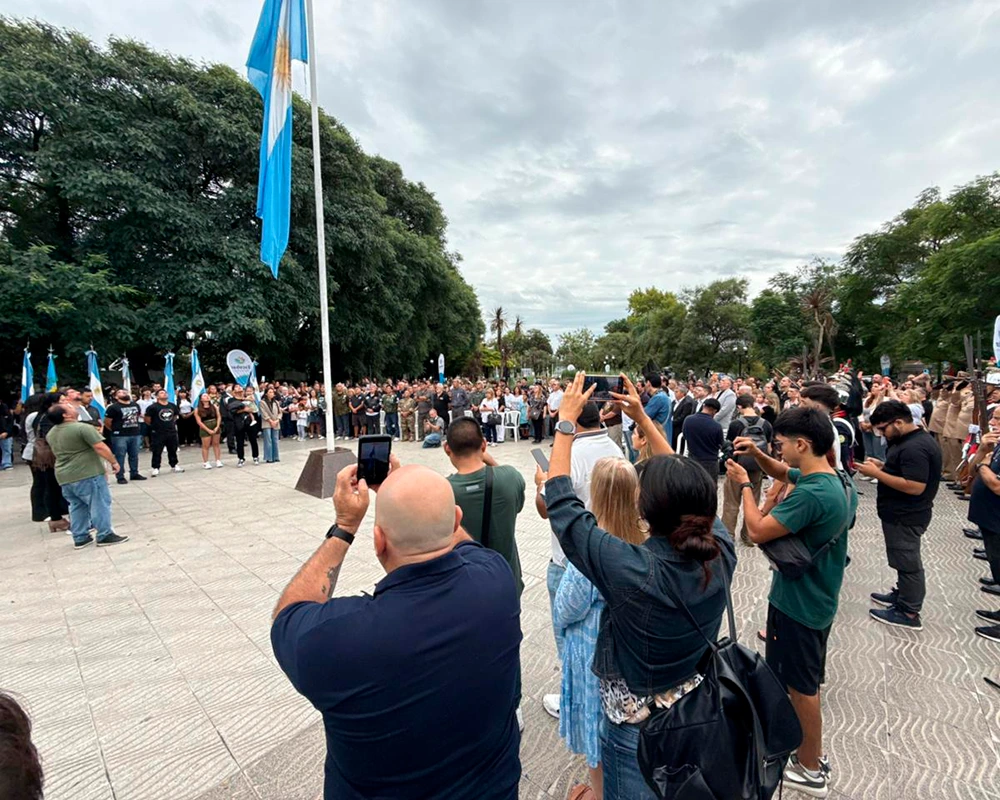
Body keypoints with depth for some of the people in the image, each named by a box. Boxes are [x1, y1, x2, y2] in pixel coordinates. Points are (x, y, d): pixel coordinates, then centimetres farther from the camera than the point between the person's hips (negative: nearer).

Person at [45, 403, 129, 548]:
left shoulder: (50, 433, 11)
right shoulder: (83, 428, -17)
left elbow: (56, 453, 24)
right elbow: (100, 447, -20)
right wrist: (114, 462, -11)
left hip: (64, 476, 8)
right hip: (87, 474, -8)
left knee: (77, 506, 15)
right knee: (99, 504, -2)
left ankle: (80, 538, 18)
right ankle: (105, 536, 1)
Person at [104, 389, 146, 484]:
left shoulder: (135, 405, 9)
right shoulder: (113, 407, -9)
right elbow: (107, 422, -5)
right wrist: (115, 430, 5)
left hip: (135, 434, 5)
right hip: (120, 436, -5)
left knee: (134, 456, 13)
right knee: (120, 456, 1)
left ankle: (134, 474, 24)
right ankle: (120, 477, 9)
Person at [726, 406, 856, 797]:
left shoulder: (811, 495, -32)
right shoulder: (837, 479, -1)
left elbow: (757, 531, -28)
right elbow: (783, 472, 15)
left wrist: (745, 484, -16)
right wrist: (756, 454, -3)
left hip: (797, 603, -9)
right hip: (818, 598, 9)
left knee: (800, 686, 11)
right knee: (807, 680, 26)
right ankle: (811, 753, 45)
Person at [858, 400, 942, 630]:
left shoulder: (914, 448, -26)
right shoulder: (915, 439, 7)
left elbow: (915, 487, -30)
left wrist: (877, 474, -26)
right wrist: (882, 466, 3)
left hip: (905, 516, -10)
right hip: (904, 513, 10)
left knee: (907, 561, 3)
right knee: (905, 559, 22)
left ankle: (909, 613, 15)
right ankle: (902, 594, 38)